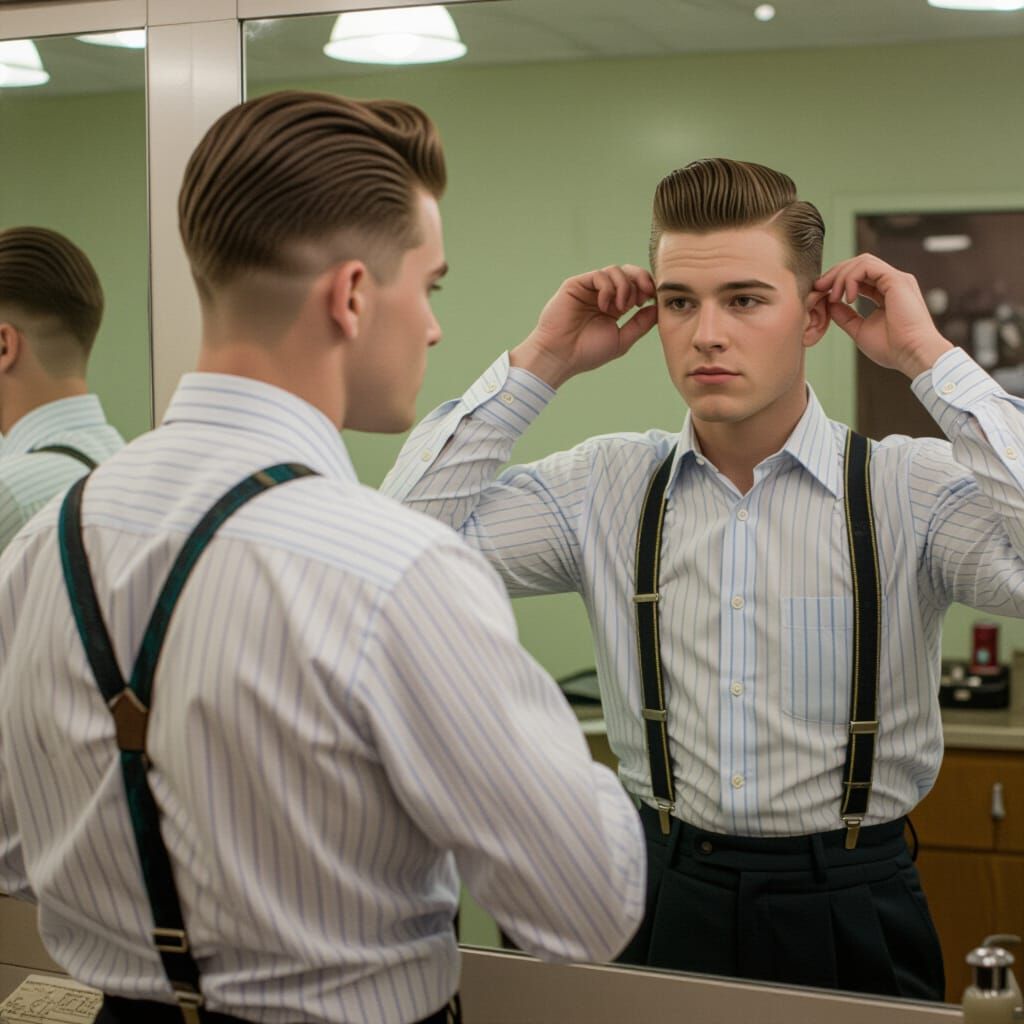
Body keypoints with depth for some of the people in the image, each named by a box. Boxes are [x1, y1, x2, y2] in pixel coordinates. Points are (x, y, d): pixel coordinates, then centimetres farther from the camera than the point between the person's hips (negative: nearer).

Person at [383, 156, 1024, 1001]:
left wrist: (932, 360, -22)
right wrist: (539, 365, -9)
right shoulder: (606, 488, -1)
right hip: (665, 904, 2)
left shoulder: (913, 489, -9)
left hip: (850, 914, -2)